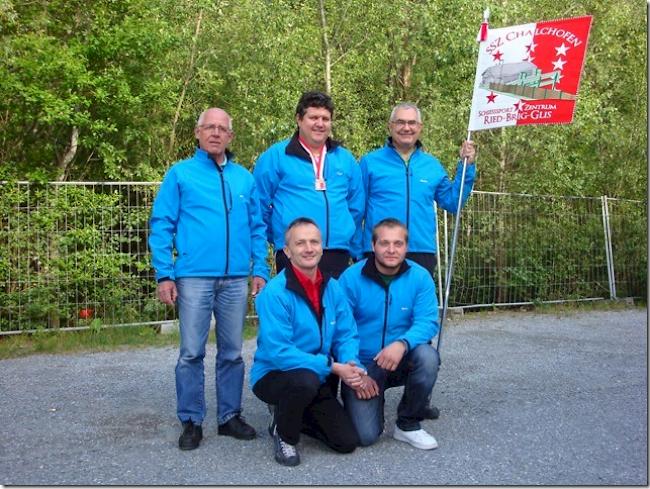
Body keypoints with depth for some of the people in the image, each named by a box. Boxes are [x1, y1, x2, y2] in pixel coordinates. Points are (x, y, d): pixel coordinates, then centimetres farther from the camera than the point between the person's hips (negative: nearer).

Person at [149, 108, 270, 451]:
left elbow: (257, 227, 14)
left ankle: (230, 416, 22)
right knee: (192, 353, 1)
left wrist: (260, 271, 5)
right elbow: (161, 226, 0)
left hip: (236, 279, 3)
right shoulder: (180, 174, 3)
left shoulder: (244, 177, 13)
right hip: (194, 277, -3)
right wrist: (164, 275, -8)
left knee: (232, 353, 10)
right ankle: (192, 421, 13)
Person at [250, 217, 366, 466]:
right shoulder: (274, 293, -22)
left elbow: (347, 334, 0)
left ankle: (290, 413, 24)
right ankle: (284, 433, -6)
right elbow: (277, 352, -27)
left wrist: (351, 365, -23)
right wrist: (332, 366, -28)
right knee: (306, 380, -38)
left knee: (347, 442, -1)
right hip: (274, 376, -6)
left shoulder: (332, 288, -3)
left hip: (316, 380, 6)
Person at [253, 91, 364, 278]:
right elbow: (260, 205, 4)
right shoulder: (275, 156, 1)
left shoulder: (346, 159, 14)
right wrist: (276, 236, 9)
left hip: (338, 255, 4)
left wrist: (356, 252, 16)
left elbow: (356, 209, 18)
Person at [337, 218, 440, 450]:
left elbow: (428, 322, -16)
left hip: (402, 361, 2)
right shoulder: (351, 278, -11)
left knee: (427, 355, -32)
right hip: (362, 365, -2)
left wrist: (402, 343, -36)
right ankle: (373, 401, 20)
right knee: (365, 435, -18)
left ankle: (408, 425, -7)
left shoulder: (420, 276, -7)